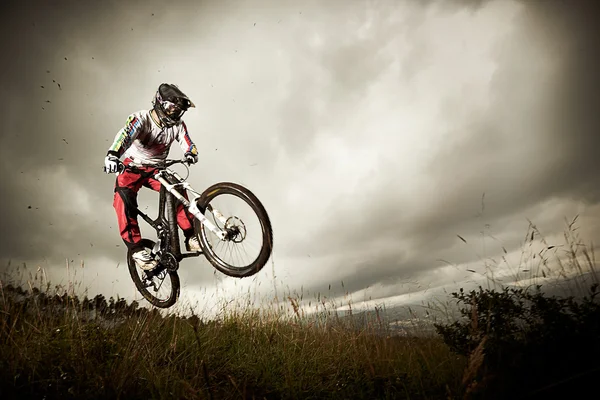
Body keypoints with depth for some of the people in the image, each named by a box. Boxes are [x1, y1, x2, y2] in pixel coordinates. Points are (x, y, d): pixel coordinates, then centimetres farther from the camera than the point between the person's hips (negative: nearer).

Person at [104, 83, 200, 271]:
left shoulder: (177, 125, -8)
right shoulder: (141, 118, -21)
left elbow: (188, 144, -17)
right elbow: (125, 135, -39)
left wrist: (191, 154, -42)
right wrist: (112, 155, -57)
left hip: (156, 170, 3)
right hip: (132, 167, -3)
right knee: (124, 199, -27)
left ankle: (191, 237, -12)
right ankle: (136, 248, -21)